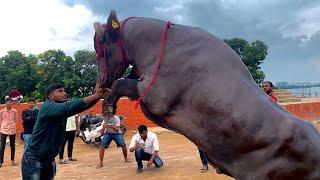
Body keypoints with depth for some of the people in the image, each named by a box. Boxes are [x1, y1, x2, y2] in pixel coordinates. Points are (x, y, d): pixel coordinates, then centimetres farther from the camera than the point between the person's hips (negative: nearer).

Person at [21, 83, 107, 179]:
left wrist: (99, 95, -29)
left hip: (49, 160, 7)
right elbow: (68, 107, -35)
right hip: (33, 160, -7)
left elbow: (82, 105, -11)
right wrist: (96, 95, -40)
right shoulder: (47, 107, -18)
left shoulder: (63, 112, 3)